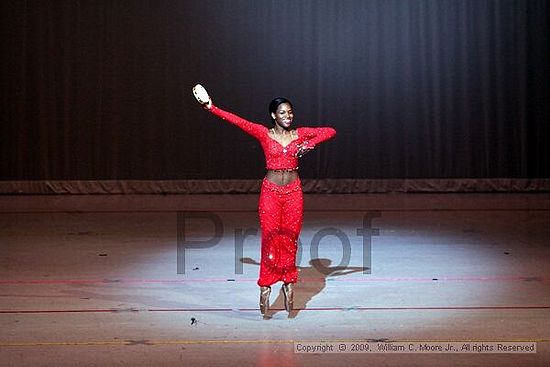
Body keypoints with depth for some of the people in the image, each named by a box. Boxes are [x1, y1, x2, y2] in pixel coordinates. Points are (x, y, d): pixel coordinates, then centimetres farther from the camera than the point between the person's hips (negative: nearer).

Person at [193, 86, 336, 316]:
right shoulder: (264, 133, 0)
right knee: (270, 239, -3)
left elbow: (330, 131, 5)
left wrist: (309, 145, -9)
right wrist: (211, 107, -12)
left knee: (290, 239, 4)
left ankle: (288, 284, 13)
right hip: (271, 191, -2)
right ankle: (266, 287, 2)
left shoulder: (300, 134, 6)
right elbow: (237, 121, -6)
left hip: (293, 192, 2)